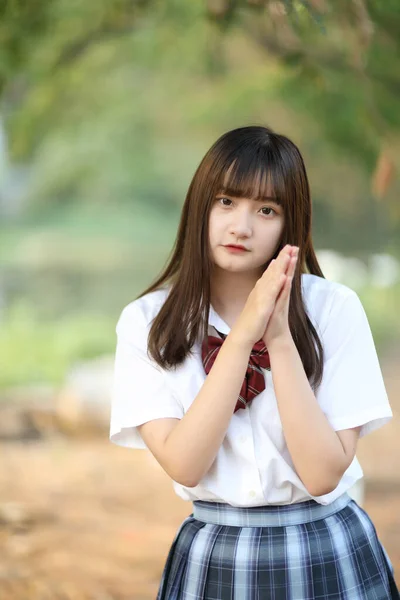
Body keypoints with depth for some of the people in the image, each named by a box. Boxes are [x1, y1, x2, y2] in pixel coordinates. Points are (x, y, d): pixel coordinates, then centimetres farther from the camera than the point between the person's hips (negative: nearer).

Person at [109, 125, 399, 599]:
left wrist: (280, 338, -21)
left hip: (329, 555, 0)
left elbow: (323, 474, -14)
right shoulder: (147, 321, -6)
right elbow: (184, 467, -16)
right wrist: (244, 334, -21)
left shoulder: (335, 308, -9)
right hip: (213, 556, 1)